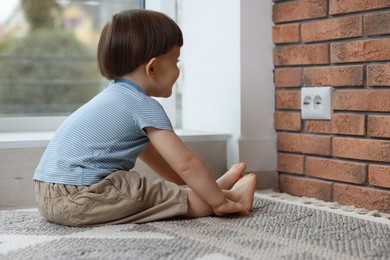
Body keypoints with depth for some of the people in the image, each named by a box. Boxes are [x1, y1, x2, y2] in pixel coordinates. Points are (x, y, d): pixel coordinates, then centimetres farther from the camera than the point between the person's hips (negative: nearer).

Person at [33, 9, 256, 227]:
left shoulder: (118, 96, 20)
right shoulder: (146, 108, -11)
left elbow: (151, 154, 29)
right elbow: (186, 164, -14)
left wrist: (187, 184, 29)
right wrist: (220, 202, -6)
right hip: (77, 198, -10)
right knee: (162, 195, -4)